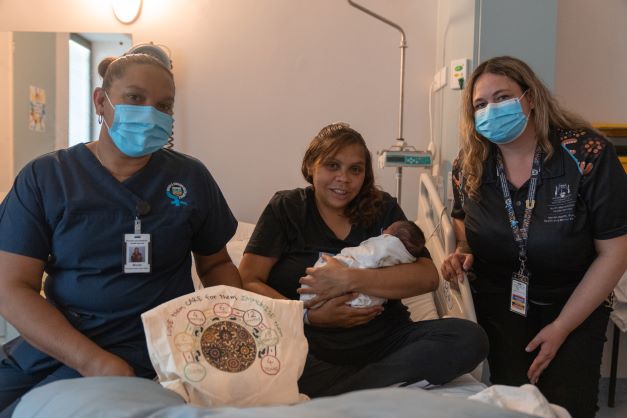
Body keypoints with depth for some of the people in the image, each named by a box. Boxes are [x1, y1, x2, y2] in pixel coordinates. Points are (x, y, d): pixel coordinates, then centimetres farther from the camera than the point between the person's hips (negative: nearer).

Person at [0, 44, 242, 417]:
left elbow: (216, 264, 12)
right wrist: (94, 361, -19)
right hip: (47, 342, 2)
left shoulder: (191, 178, 1)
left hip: (142, 354, -2)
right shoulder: (44, 177, -1)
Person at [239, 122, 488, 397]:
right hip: (309, 348, -2)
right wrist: (309, 316, -15)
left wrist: (351, 279, -14)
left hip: (382, 342, 3)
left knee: (469, 338, -22)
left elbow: (428, 277, -2)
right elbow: (247, 281, -1)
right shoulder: (286, 209, 7)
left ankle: (325, 397, -24)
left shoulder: (383, 208, 11)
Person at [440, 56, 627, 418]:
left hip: (576, 303, -2)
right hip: (500, 300, 2)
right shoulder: (470, 166, -9)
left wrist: (561, 327, -16)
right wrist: (463, 253, -10)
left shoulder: (588, 154, -20)